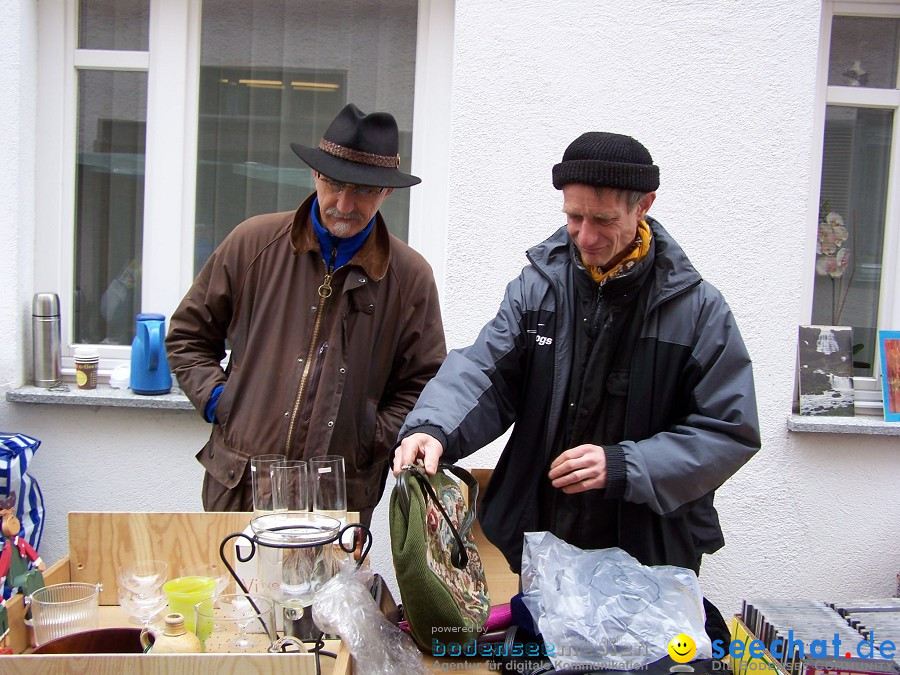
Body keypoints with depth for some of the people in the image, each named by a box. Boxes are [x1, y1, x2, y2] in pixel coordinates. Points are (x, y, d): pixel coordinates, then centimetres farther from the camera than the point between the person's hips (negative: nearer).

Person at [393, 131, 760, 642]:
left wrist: (623, 466, -20)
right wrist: (433, 428, -29)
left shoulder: (698, 308, -8)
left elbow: (729, 433, -8)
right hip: (537, 544, 2)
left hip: (651, 557, -2)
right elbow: (482, 373, -8)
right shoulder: (537, 286, -1)